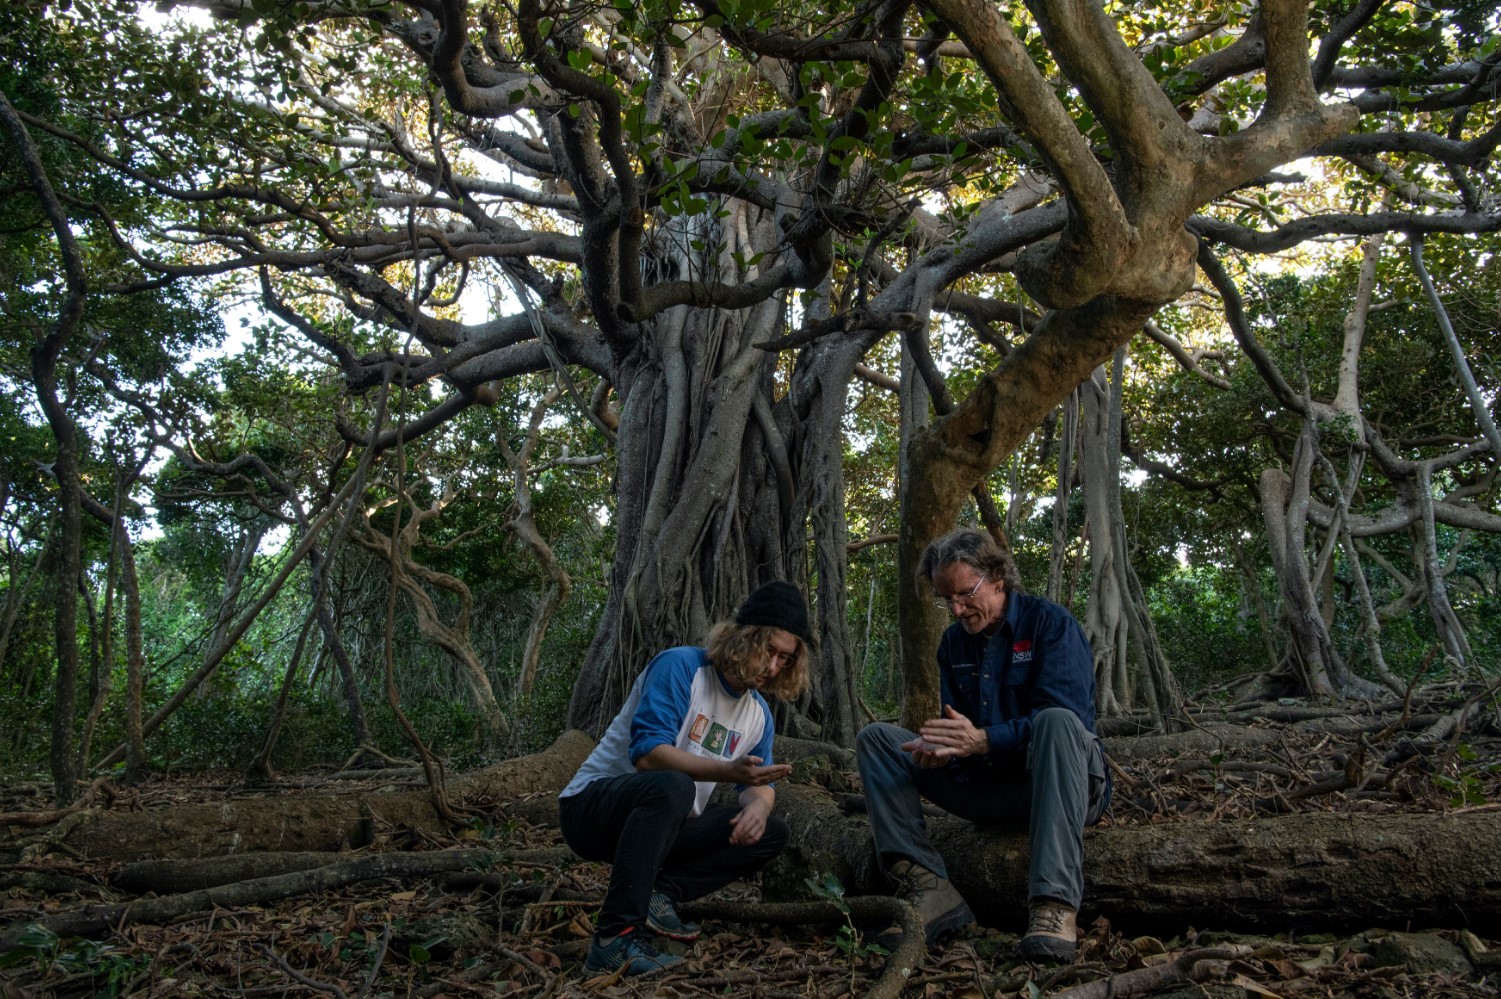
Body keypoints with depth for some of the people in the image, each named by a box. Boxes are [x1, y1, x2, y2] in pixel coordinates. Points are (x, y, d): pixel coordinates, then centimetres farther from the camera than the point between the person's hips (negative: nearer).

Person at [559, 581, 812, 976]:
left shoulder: (759, 713, 4)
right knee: (672, 786, -39)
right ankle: (615, 938, -34)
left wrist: (757, 804, -19)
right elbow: (647, 753, -28)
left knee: (772, 832, -2)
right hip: (592, 804, -7)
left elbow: (757, 786, 7)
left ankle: (659, 893, -12)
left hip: (668, 821, 8)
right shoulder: (680, 667, -19)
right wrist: (727, 771, -39)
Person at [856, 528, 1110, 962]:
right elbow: (958, 730, 5)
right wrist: (936, 751, -20)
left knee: (1056, 722, -38)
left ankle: (1056, 903, -44)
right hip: (989, 787, 6)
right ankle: (930, 890, -24)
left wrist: (982, 740, -31)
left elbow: (1067, 719, -22)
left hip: (1060, 783, -6)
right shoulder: (953, 642, 8)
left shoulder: (1050, 623, -9)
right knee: (875, 738, -5)